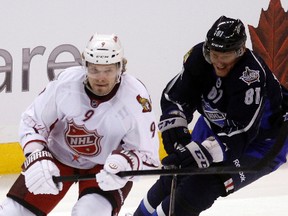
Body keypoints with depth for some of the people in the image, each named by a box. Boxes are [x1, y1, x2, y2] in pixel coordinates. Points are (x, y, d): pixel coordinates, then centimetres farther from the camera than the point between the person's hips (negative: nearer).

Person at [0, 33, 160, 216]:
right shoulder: (65, 83, -22)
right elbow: (32, 123, -9)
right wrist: (37, 159, -25)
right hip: (58, 157, 2)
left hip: (105, 166, -2)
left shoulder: (136, 98, -26)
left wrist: (124, 163, -41)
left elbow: (147, 153, -19)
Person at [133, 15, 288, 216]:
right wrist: (174, 122, -32)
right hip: (217, 126, 6)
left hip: (261, 139, -6)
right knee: (173, 179, 8)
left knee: (200, 188, -20)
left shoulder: (251, 76, -37)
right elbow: (174, 95, -11)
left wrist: (201, 152, -51)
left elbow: (240, 134, -40)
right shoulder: (200, 56, -20)